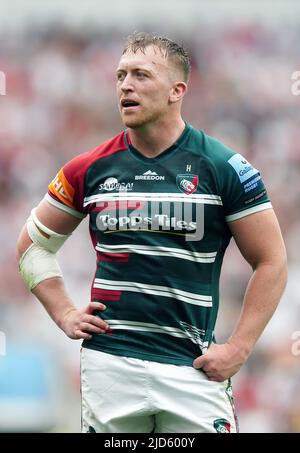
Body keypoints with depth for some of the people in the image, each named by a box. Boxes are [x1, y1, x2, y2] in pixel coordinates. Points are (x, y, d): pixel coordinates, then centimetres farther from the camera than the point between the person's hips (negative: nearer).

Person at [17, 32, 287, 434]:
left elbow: (271, 262, 1)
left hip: (191, 370, -2)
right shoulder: (91, 170, 6)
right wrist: (64, 314, 7)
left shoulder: (223, 168, -2)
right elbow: (33, 244, 19)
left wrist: (238, 350, -5)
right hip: (108, 365, 2)